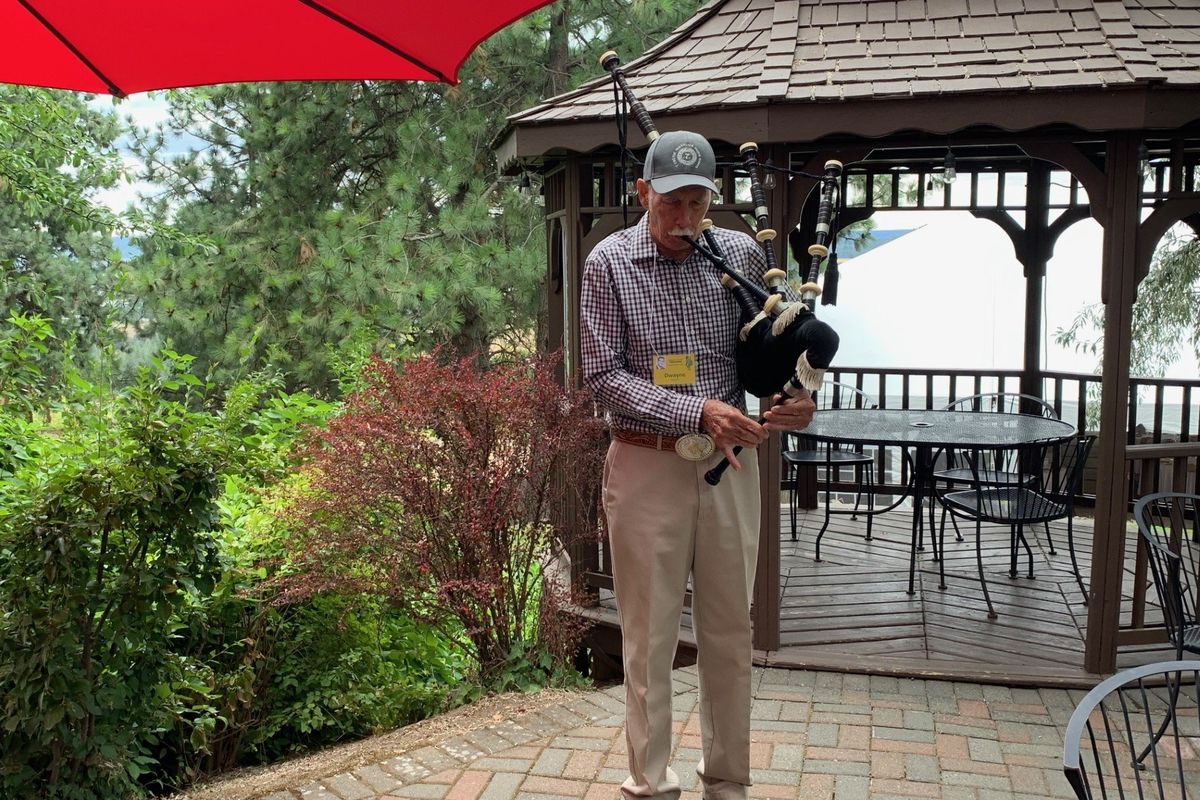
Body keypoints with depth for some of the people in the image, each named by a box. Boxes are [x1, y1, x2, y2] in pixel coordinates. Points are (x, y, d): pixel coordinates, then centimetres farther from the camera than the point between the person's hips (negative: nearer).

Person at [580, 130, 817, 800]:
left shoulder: (742, 254, 1)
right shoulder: (611, 262, -5)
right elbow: (604, 374, -10)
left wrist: (801, 397, -11)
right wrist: (697, 410, -20)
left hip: (729, 465, 3)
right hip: (648, 467, -2)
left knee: (731, 633, 14)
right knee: (650, 638, 8)